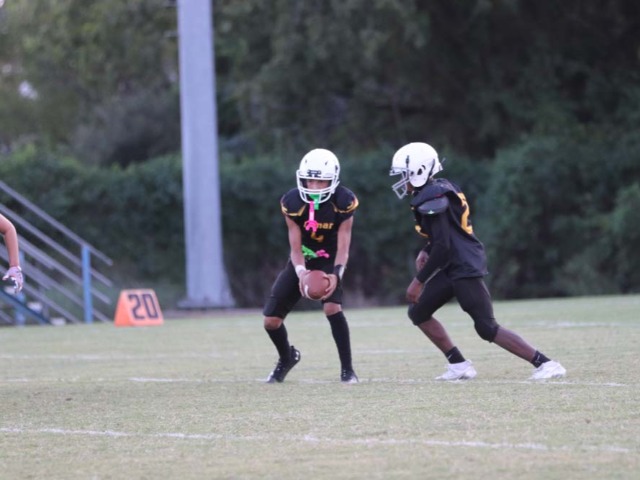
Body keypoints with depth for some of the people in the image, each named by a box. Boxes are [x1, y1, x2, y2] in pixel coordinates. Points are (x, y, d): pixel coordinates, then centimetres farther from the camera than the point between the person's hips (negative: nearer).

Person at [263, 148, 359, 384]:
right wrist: (301, 273, -37)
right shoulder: (292, 202, -18)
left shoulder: (343, 203, -21)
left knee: (332, 307, -30)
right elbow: (295, 247, -16)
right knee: (271, 320, -1)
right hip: (302, 262, 2)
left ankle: (347, 369, -17)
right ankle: (287, 357, 33)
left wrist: (336, 275, -40)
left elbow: (343, 248, -21)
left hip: (328, 261, -2)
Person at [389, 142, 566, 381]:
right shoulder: (439, 189, 12)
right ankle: (459, 365, 14)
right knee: (418, 312, 14)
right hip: (453, 268, 10)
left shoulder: (431, 200, -18)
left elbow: (443, 246, -21)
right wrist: (425, 251, 11)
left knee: (487, 329, -10)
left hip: (465, 268, -10)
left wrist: (419, 281, -16)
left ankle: (546, 364, -11)